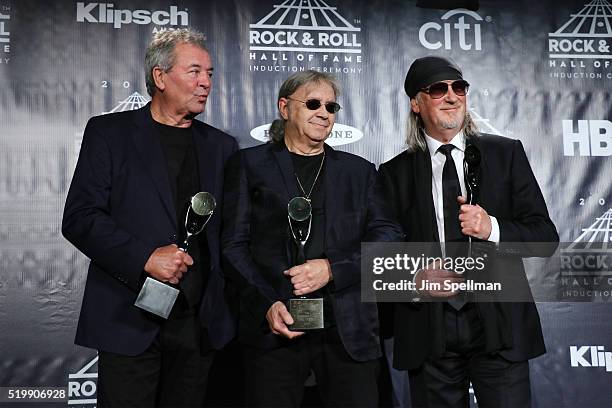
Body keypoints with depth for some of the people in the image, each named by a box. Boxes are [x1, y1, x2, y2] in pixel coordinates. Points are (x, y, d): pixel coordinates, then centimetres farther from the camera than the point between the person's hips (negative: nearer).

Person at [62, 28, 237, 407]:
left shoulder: (222, 145, 13)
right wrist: (145, 257, -17)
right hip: (131, 320, -3)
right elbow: (79, 218, -6)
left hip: (200, 324, 3)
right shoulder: (109, 132, 2)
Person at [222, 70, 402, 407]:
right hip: (275, 328, -2)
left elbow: (388, 238, 5)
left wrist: (333, 269, -10)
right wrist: (266, 304, -12)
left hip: (349, 329, 2)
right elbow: (233, 244, 2)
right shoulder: (248, 164, 8)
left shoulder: (359, 170, 15)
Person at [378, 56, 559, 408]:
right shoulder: (395, 173, 6)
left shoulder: (506, 154, 6)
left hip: (499, 325, 0)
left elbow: (546, 236, 2)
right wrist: (415, 280, -13)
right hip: (428, 334, 1)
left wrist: (493, 229, -15)